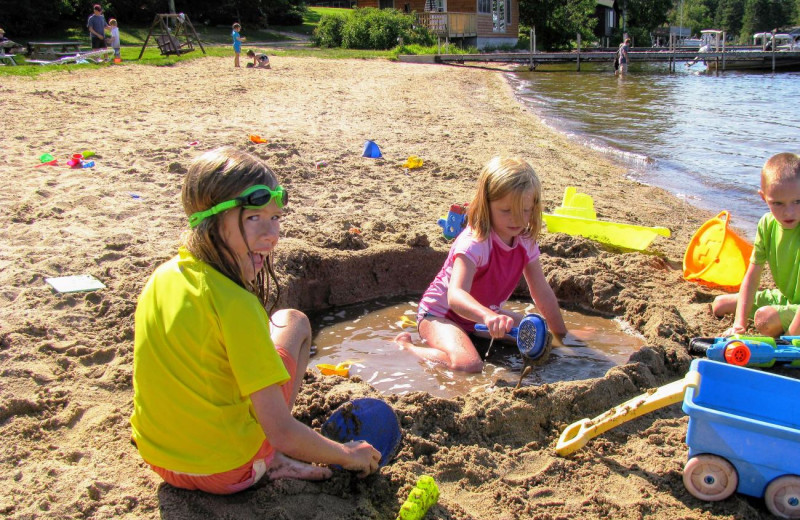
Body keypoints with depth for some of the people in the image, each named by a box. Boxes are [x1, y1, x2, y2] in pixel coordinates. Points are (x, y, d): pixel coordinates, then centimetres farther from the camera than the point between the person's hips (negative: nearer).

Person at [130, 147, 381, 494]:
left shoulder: (162, 277, -5)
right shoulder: (236, 305, -26)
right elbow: (281, 434, -23)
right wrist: (348, 455, -7)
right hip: (227, 471, -6)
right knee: (292, 322, 6)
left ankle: (268, 458, 12)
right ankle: (270, 461, 4)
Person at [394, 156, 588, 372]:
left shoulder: (526, 242, -7)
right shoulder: (474, 243, -31)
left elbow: (542, 292, 4)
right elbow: (455, 295, -45)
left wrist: (562, 335, 7)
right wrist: (488, 316, -63)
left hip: (482, 313, 8)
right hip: (440, 312, -8)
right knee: (468, 365, -33)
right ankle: (405, 346, -9)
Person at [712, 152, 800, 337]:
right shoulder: (767, 224, -7)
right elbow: (751, 277, -4)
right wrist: (739, 324, -12)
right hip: (783, 296, 7)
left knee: (765, 317, -34)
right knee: (720, 304, 8)